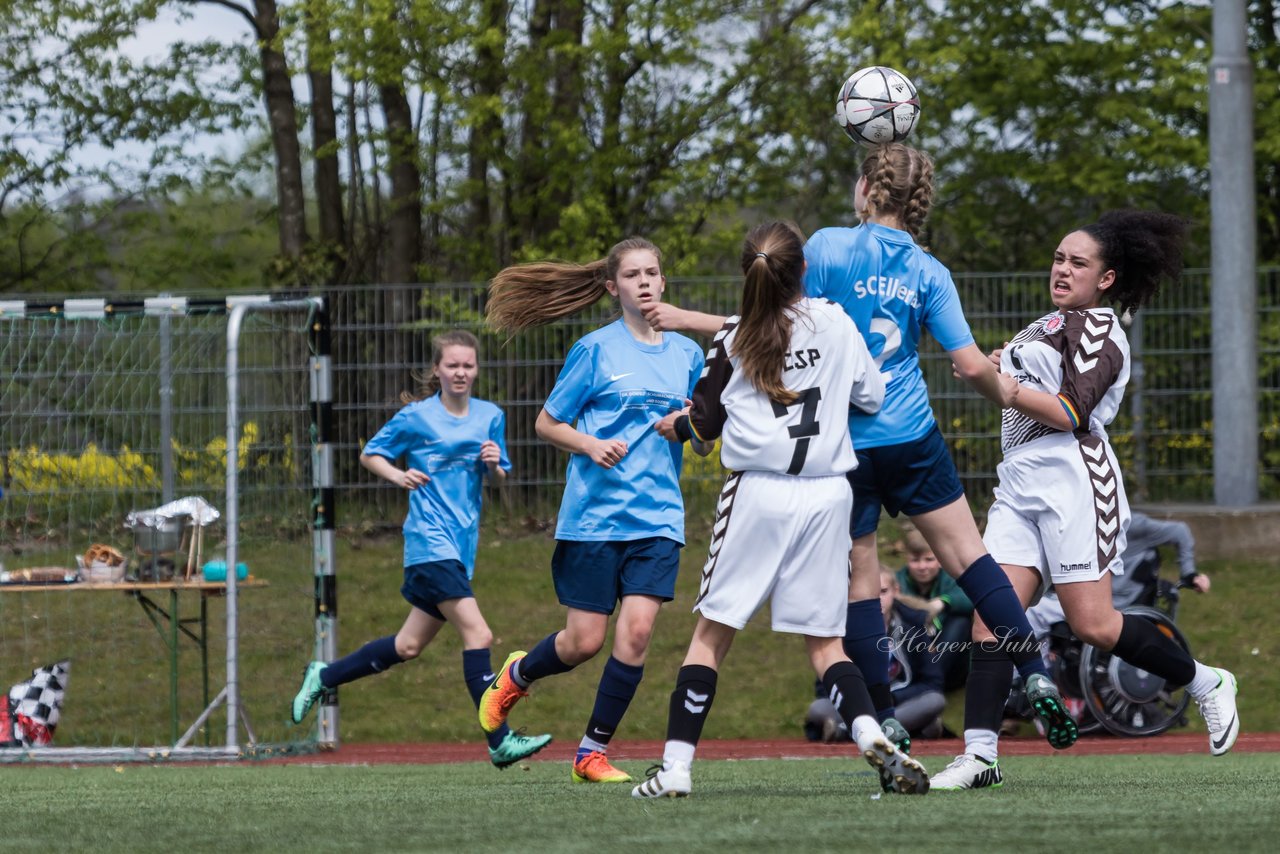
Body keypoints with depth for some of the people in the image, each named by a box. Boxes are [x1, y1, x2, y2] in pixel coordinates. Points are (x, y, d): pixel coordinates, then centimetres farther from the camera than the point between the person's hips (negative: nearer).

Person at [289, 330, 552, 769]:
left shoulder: (490, 417, 10)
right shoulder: (416, 417, -3)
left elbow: (497, 481, 17)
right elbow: (370, 454, 7)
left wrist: (495, 465, -6)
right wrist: (399, 475, -12)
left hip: (462, 544, 6)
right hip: (430, 541, -6)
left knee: (409, 646, 12)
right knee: (477, 633, -17)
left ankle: (323, 677, 30)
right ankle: (500, 741, -18)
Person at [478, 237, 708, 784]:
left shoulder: (686, 354, 10)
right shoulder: (595, 350, -1)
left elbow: (703, 448, 18)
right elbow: (546, 423, 3)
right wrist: (590, 445, -14)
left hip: (657, 518, 3)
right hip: (594, 516, -3)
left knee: (636, 630, -13)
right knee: (585, 642, -1)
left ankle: (593, 753, 0)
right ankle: (516, 675, 33)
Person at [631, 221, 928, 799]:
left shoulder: (732, 342, 1)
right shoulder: (835, 324, 2)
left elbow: (706, 423, 10)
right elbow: (871, 397, 10)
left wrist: (676, 425, 33)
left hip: (758, 492, -2)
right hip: (827, 495, 2)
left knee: (711, 634, 4)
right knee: (823, 640, 8)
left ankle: (675, 767, -1)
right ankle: (871, 735, -16)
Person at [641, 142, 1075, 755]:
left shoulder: (827, 248, -8)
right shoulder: (928, 272, 0)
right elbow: (971, 364, -5)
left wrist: (684, 320, 0)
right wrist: (1006, 395, 18)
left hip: (842, 444, -2)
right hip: (912, 437, 2)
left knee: (859, 577, 6)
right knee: (967, 554, 10)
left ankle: (886, 721, 5)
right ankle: (1037, 680, 3)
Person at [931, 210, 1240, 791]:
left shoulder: (1097, 329, -5)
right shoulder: (1050, 324, 23)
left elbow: (1072, 413, -15)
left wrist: (1001, 385, -17)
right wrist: (1003, 373, 17)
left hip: (1072, 480, -9)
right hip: (1019, 482, 9)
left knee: (1093, 624, -11)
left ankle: (1207, 683, 10)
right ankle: (979, 755, -12)